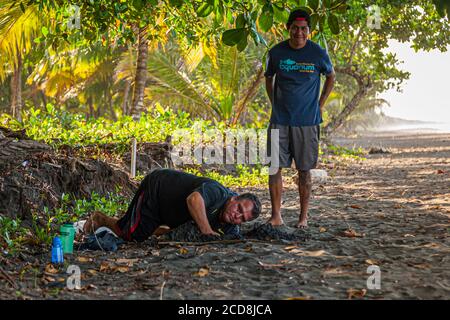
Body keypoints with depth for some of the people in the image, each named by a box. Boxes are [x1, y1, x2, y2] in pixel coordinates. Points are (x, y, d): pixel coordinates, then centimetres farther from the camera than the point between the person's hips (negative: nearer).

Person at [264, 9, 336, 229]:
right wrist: (275, 105, 9)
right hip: (280, 120, 1)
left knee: (304, 170, 4)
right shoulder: (276, 52, 1)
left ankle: (303, 216, 14)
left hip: (307, 121, -1)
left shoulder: (318, 53, -3)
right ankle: (276, 215, 4)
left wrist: (319, 106, 7)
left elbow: (330, 77, 14)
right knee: (275, 167, -3)